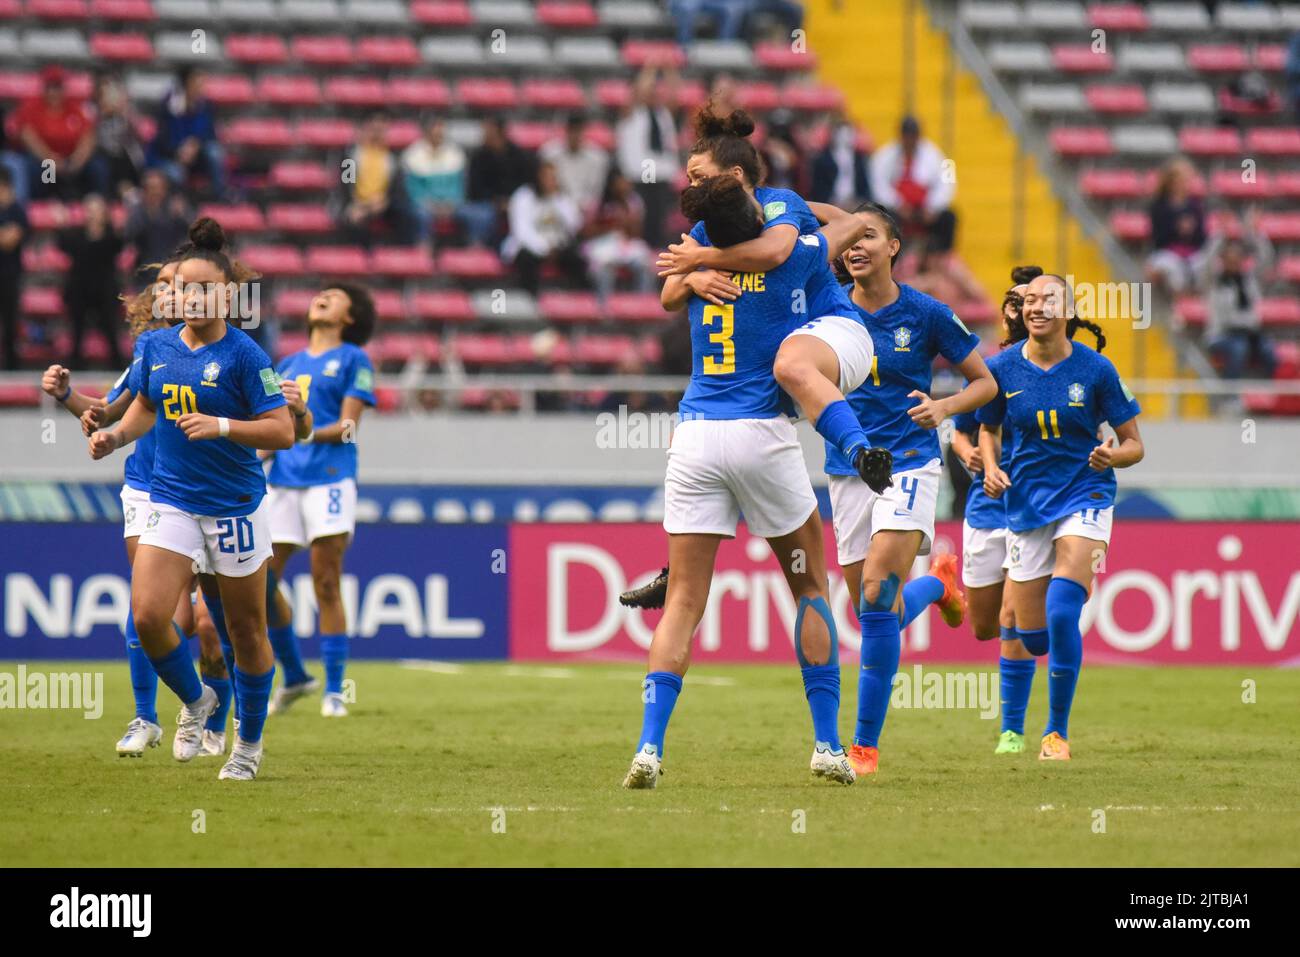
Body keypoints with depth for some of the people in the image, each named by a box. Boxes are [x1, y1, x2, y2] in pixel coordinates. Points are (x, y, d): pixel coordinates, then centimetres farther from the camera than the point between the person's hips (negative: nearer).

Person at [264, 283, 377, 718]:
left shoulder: (353, 360, 5)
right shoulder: (289, 364, 21)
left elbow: (347, 427, -4)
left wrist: (310, 433, -20)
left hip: (329, 479, -5)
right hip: (283, 481, 5)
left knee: (326, 586, -7)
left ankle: (334, 691, -3)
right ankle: (294, 676, 14)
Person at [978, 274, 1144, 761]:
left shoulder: (1095, 369, -8)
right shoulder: (1001, 368, -2)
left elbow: (1134, 445, -1)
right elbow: (988, 428, 16)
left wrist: (1113, 456, -23)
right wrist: (991, 468, -3)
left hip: (1084, 496, -3)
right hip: (1027, 501, 3)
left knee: (1061, 615, -21)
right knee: (1030, 638, 3)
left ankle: (1057, 732, -7)